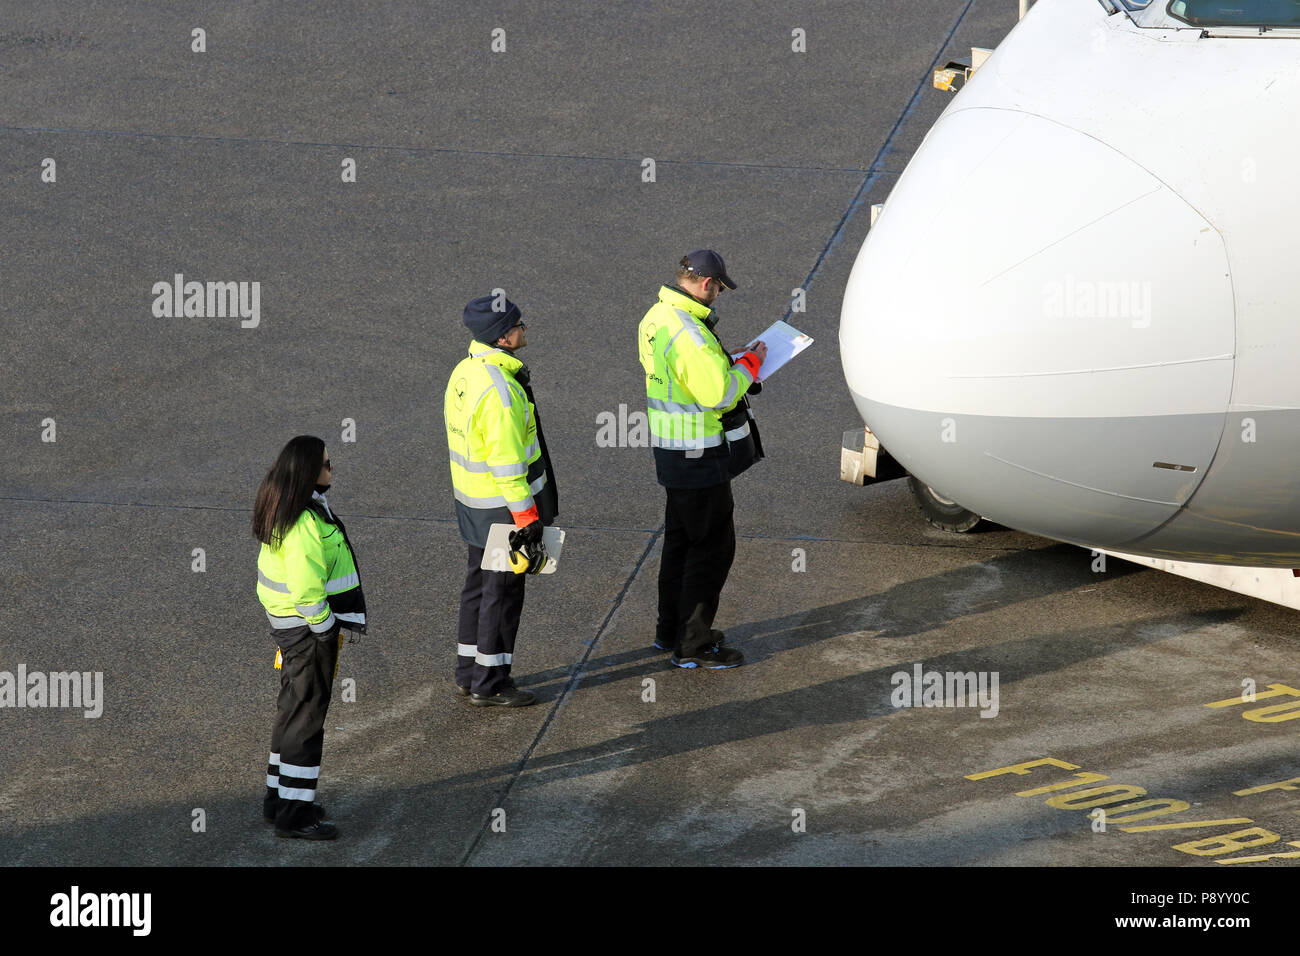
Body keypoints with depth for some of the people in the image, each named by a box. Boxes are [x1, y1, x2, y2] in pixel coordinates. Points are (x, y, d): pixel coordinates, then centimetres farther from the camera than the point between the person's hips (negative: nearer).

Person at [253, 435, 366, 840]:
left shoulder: (281, 509, 4)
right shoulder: (306, 522, -27)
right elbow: (305, 589, -28)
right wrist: (324, 628, -15)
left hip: (285, 620, 10)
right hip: (308, 625, -10)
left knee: (293, 708, 21)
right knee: (307, 714, -1)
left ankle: (278, 797, 31)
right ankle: (294, 814, 6)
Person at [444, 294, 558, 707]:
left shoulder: (464, 372, 4)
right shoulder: (501, 391, -27)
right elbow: (507, 465, -26)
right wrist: (527, 517, -19)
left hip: (470, 499, 10)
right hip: (503, 504, -9)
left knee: (479, 582, 19)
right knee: (503, 589, 2)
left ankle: (468, 674, 29)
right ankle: (489, 684, 11)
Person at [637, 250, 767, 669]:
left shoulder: (657, 317, 7)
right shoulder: (688, 333, -26)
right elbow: (719, 394, -26)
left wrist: (728, 362, 8)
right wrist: (750, 363, -11)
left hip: (671, 447, 10)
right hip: (699, 454, -10)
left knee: (681, 539, 21)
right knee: (712, 545, -1)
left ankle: (671, 630, 32)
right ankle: (693, 646, 3)